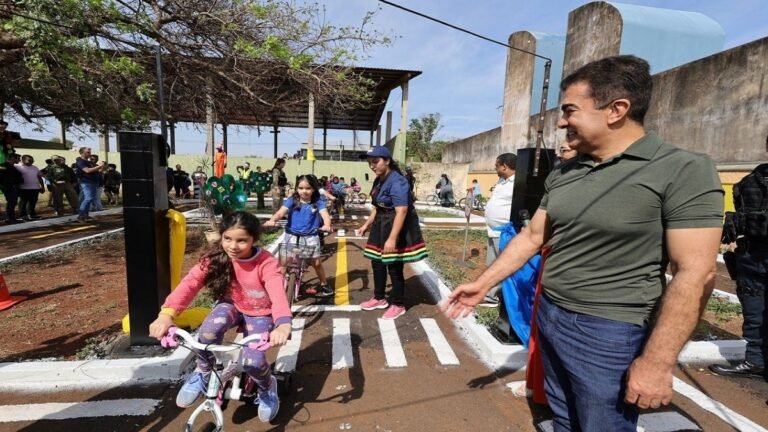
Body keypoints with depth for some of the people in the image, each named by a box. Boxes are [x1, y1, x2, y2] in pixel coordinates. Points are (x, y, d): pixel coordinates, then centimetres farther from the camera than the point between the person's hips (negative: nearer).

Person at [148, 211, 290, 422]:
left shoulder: (267, 264, -29)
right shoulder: (216, 258, -19)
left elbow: (278, 295, -44)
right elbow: (190, 283, -30)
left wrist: (283, 325, -64)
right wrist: (167, 314, -48)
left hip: (260, 313, -2)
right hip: (232, 305, 3)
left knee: (251, 361, -22)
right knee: (209, 330, -32)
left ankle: (267, 388, 14)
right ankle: (202, 373, -2)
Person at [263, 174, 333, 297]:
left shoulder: (318, 201, -4)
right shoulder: (292, 200, -3)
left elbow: (325, 214, -18)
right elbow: (281, 212, -17)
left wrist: (327, 225, -40)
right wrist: (272, 220, -38)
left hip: (310, 237, 0)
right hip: (292, 236, 1)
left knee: (316, 262, 5)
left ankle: (324, 285, 24)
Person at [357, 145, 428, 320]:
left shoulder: (397, 181, -21)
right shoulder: (379, 181, 9)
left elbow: (401, 212, -29)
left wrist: (392, 238, -34)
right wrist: (366, 225, 18)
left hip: (397, 227, -9)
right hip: (381, 226, 9)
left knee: (394, 266, 0)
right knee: (377, 263, 15)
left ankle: (398, 305, 18)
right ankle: (379, 298, 33)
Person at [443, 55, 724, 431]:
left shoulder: (683, 170, -14)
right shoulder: (561, 175, 4)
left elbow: (694, 273, -17)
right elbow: (532, 236, 9)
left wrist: (657, 361, -19)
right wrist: (482, 284, 7)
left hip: (609, 333, -5)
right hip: (549, 318, 6)